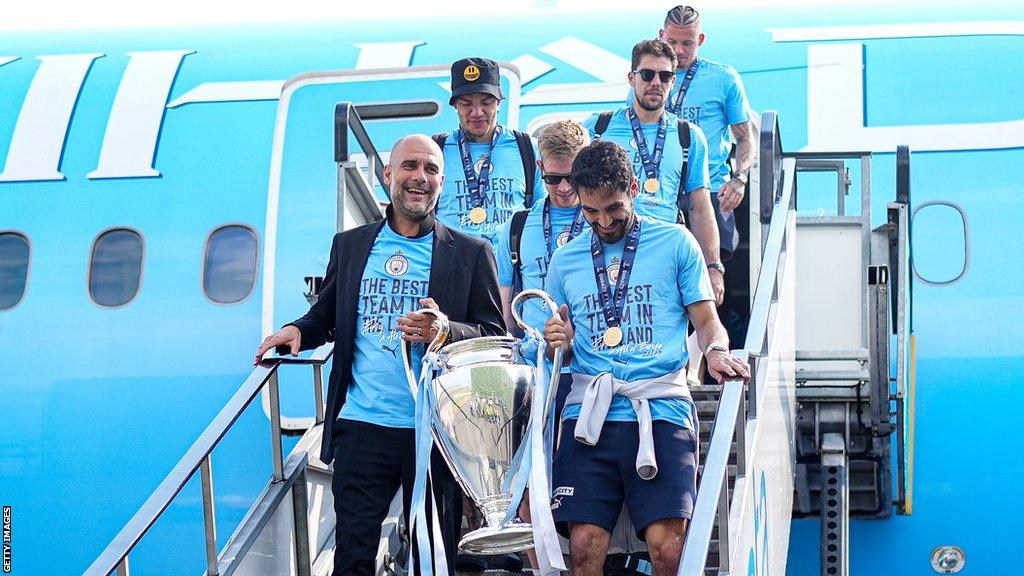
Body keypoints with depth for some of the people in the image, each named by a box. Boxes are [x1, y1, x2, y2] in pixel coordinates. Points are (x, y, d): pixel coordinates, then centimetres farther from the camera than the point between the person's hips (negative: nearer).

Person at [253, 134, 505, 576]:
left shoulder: (471, 253, 5)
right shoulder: (349, 245, 13)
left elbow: (494, 337, 2)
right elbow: (326, 315, 20)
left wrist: (445, 331, -18)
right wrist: (298, 330, -2)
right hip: (362, 426, 1)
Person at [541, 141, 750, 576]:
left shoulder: (675, 242, 11)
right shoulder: (565, 261, 18)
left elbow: (706, 319, 10)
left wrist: (716, 351, -12)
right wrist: (559, 342, 2)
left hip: (661, 410, -2)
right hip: (588, 414, 2)